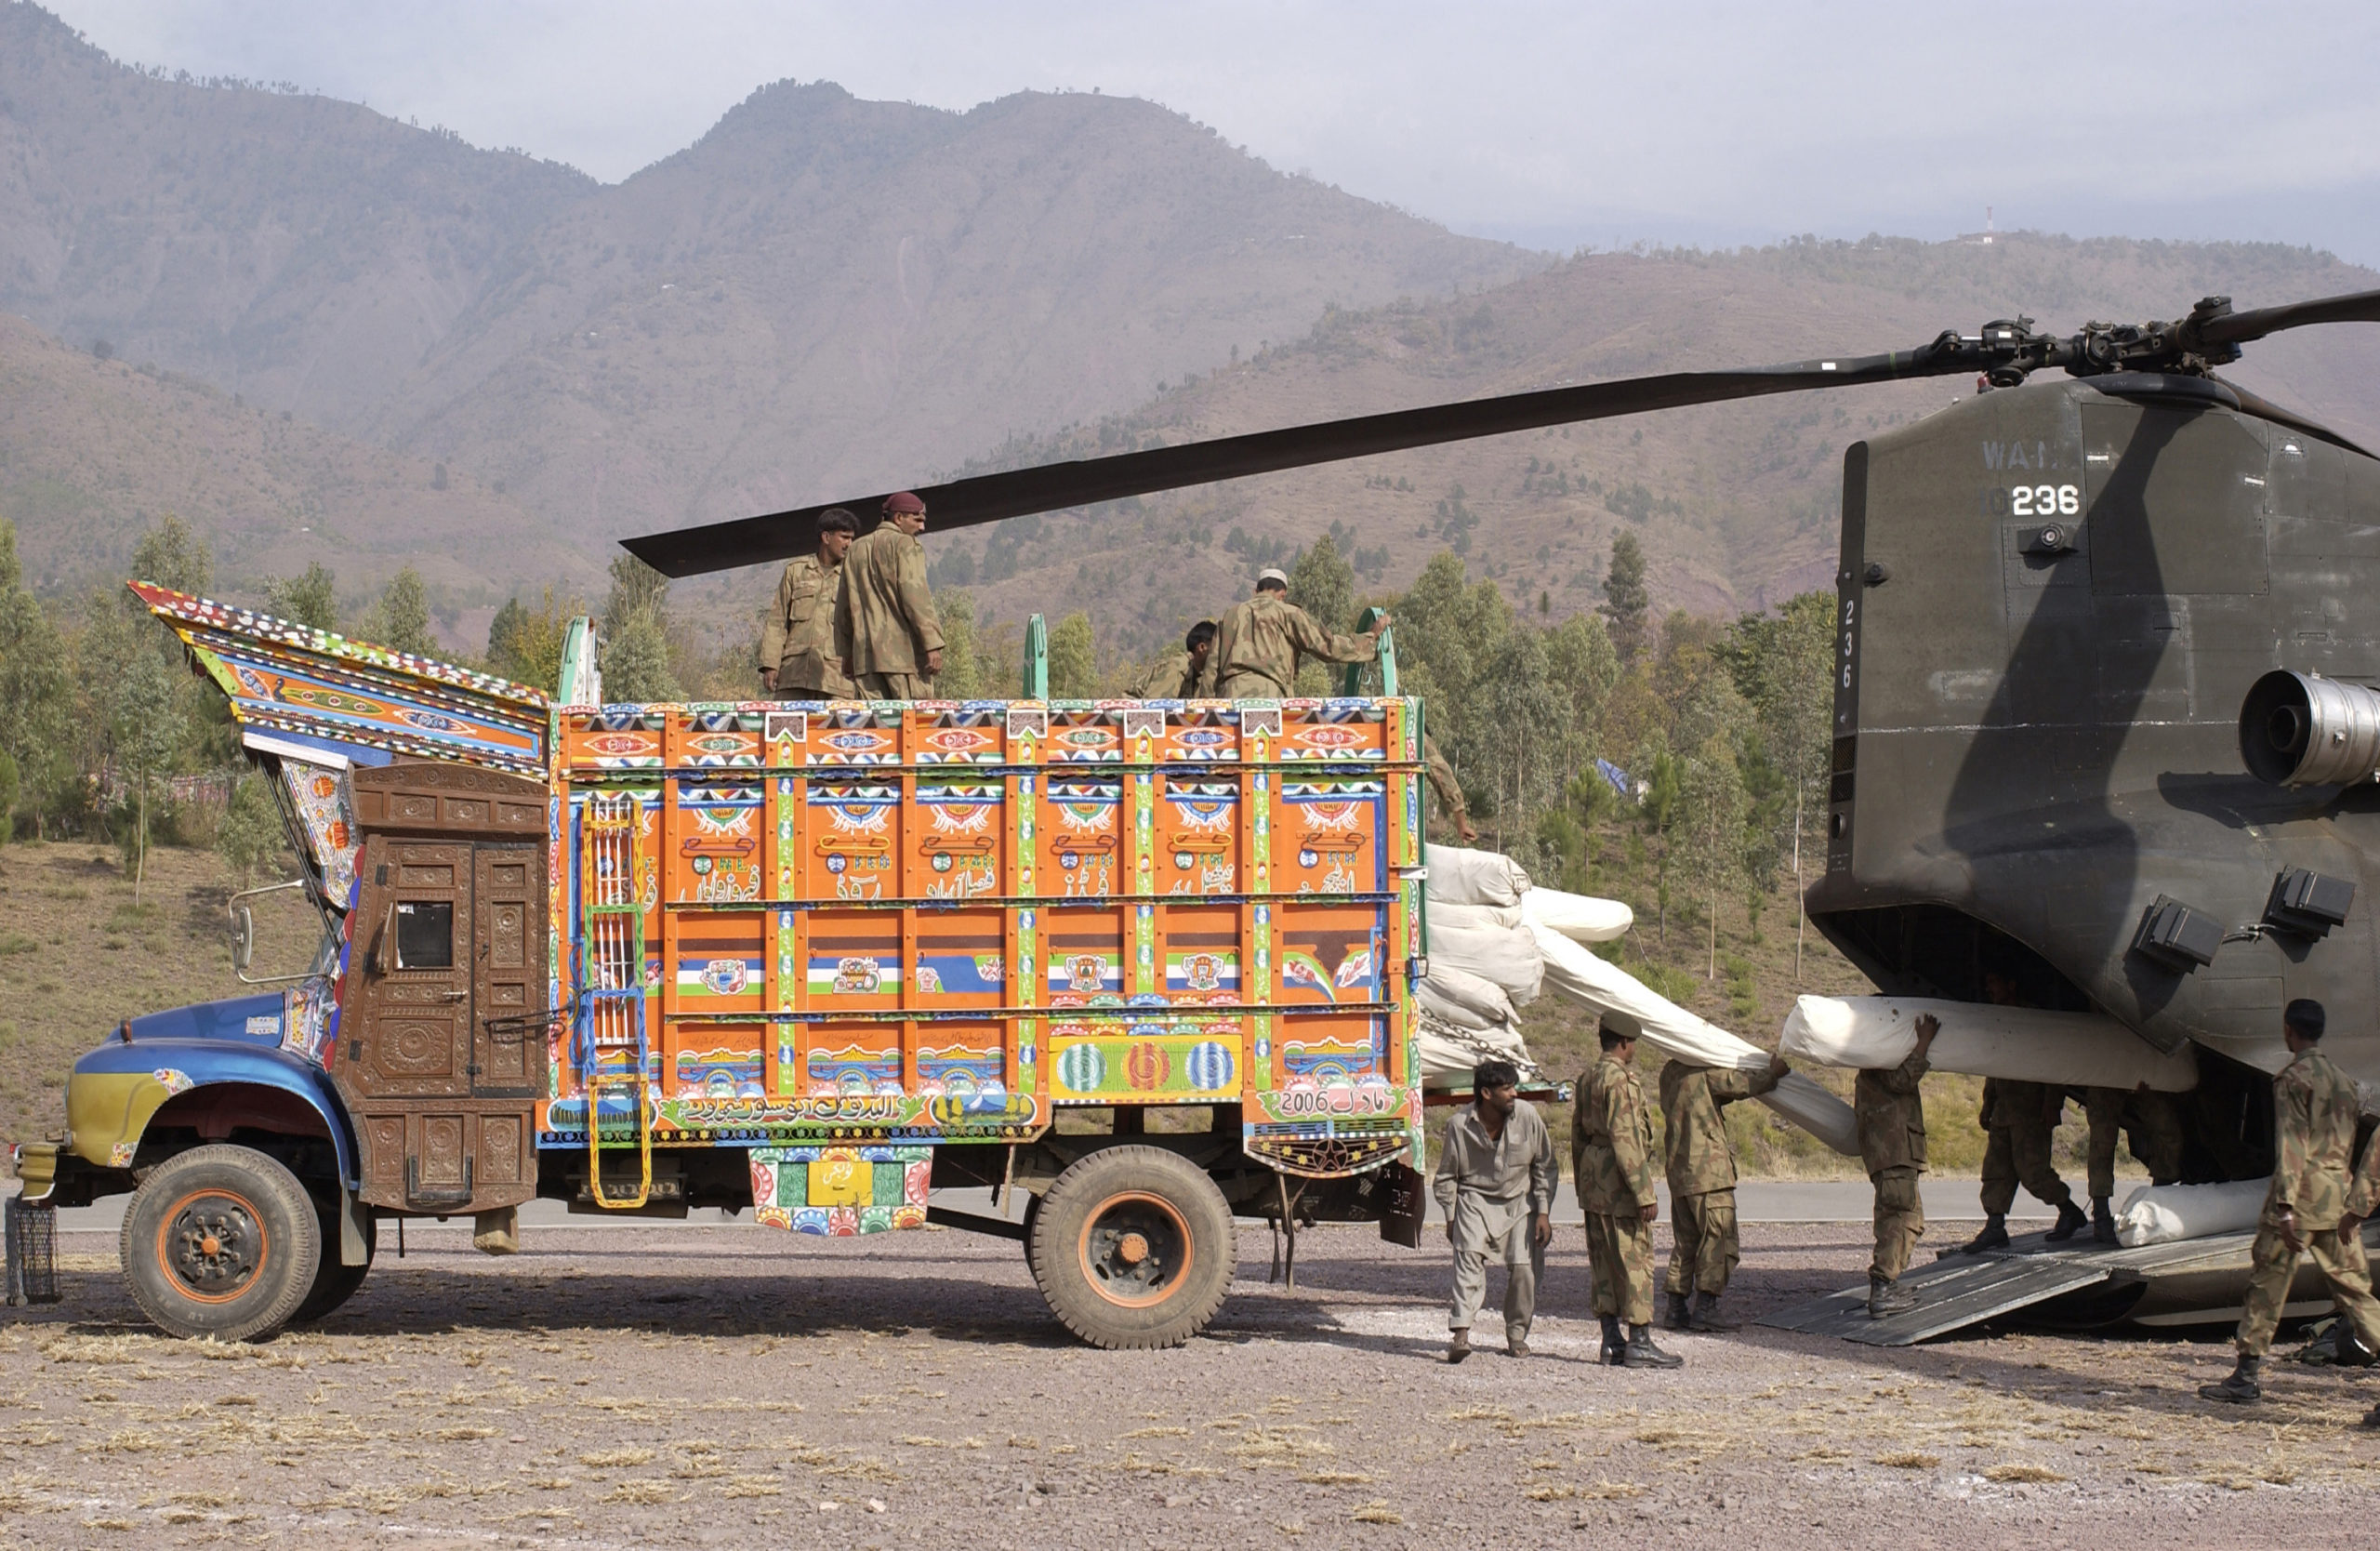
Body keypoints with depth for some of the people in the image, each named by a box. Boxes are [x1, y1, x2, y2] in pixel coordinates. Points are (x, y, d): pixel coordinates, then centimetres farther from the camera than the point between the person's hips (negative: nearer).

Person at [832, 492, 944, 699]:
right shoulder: (904, 544, -1)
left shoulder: (855, 551, 21)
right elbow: (915, 595, -12)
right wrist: (933, 645, -15)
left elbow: (843, 608, 21)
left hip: (865, 655, 6)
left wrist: (847, 654, 24)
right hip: (902, 651, -6)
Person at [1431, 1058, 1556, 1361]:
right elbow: (1446, 1176, 2)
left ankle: (1517, 1334, 12)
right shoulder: (1460, 1124, -13)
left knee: (1524, 1266, -7)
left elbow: (1545, 1167, 1)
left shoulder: (1527, 1116, -11)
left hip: (1519, 1201, 1)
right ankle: (1460, 1332, -27)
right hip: (1475, 1199, -1)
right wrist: (1450, 1218, 2)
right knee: (1469, 1256, -22)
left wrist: (1543, 1213, -2)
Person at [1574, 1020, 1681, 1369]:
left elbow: (1578, 1134, 19)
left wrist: (1583, 1188, 25)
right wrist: (1645, 1193, -20)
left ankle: (1611, 1342, 13)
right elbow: (1626, 1139, -21)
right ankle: (1639, 1344, -7)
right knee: (1635, 1261, -6)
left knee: (1605, 1263, 11)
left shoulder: (1588, 1078, 13)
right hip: (1618, 1180, -10)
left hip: (1594, 1182, 10)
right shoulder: (1621, 1080, -16)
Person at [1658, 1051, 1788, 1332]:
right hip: (1708, 1170, -8)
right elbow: (1742, 1085, -11)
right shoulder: (1704, 1071, -10)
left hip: (1678, 1170, 8)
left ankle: (1676, 1309, 11)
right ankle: (1705, 1309, -11)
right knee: (1719, 1238, -5)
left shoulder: (1669, 1073, 15)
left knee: (1685, 1240, 13)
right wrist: (1773, 1073, 5)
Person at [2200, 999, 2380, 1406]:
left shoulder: (2294, 1078, -7)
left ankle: (2247, 1377, 0)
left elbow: (2291, 1144, -15)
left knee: (2267, 1285, -1)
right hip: (2338, 1199, 7)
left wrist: (2284, 1206, -19)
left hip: (2303, 1193, -7)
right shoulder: (2343, 1080, 15)